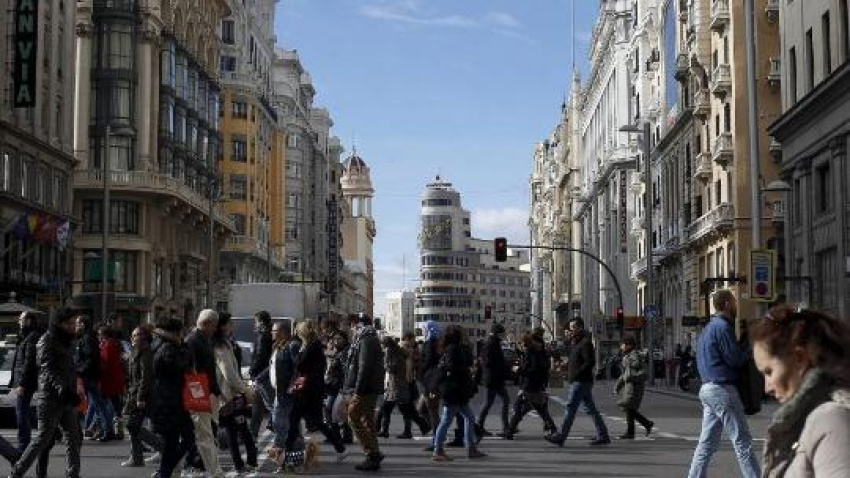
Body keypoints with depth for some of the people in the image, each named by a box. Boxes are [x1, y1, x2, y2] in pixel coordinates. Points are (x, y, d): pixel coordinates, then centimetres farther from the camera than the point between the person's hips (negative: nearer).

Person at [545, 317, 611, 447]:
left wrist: (576, 373, -19)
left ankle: (560, 436, -10)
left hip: (581, 381, -10)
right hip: (577, 381, 10)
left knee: (570, 408, -10)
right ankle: (603, 436, 14)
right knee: (591, 409, 11)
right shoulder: (576, 343, 19)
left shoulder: (585, 343, -12)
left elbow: (590, 362, -20)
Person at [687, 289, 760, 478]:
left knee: (707, 443, 11)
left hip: (708, 388, 10)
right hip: (723, 389, -10)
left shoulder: (709, 327, 18)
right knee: (742, 441, -6)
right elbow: (736, 359, -16)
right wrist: (747, 348, 0)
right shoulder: (722, 327, -13)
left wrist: (740, 349, 10)